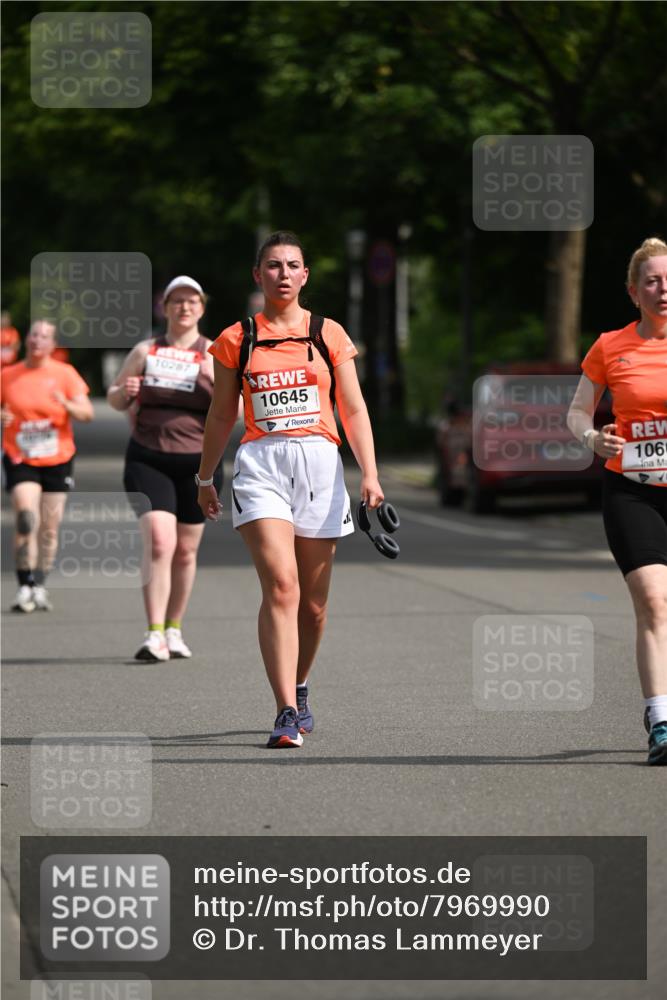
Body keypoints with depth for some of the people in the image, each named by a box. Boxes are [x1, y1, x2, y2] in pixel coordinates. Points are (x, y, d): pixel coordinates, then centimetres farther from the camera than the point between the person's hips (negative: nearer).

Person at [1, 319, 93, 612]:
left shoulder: (64, 374, 0)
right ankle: (25, 587, -15)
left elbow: (87, 412, -5)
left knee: (50, 527, 5)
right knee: (26, 519, -19)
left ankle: (39, 587, 18)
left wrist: (67, 406, -26)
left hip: (57, 460, 1)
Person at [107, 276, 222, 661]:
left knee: (185, 550, 8)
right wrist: (124, 392, -6)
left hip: (198, 463, 1)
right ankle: (155, 634, -18)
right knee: (159, 543, -16)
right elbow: (115, 399, 17)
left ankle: (174, 630, 24)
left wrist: (220, 383, -23)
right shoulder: (146, 351, 9)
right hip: (148, 459, -1)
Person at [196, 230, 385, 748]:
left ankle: (299, 689, 34)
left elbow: (354, 409, 7)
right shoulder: (235, 340, 7)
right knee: (281, 587, -18)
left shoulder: (328, 334, 8)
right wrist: (205, 478, 20)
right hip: (261, 464, -2)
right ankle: (286, 713, -22)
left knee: (313, 602, 8)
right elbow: (221, 415, 16)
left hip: (319, 462, 2)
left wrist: (369, 473, -4)